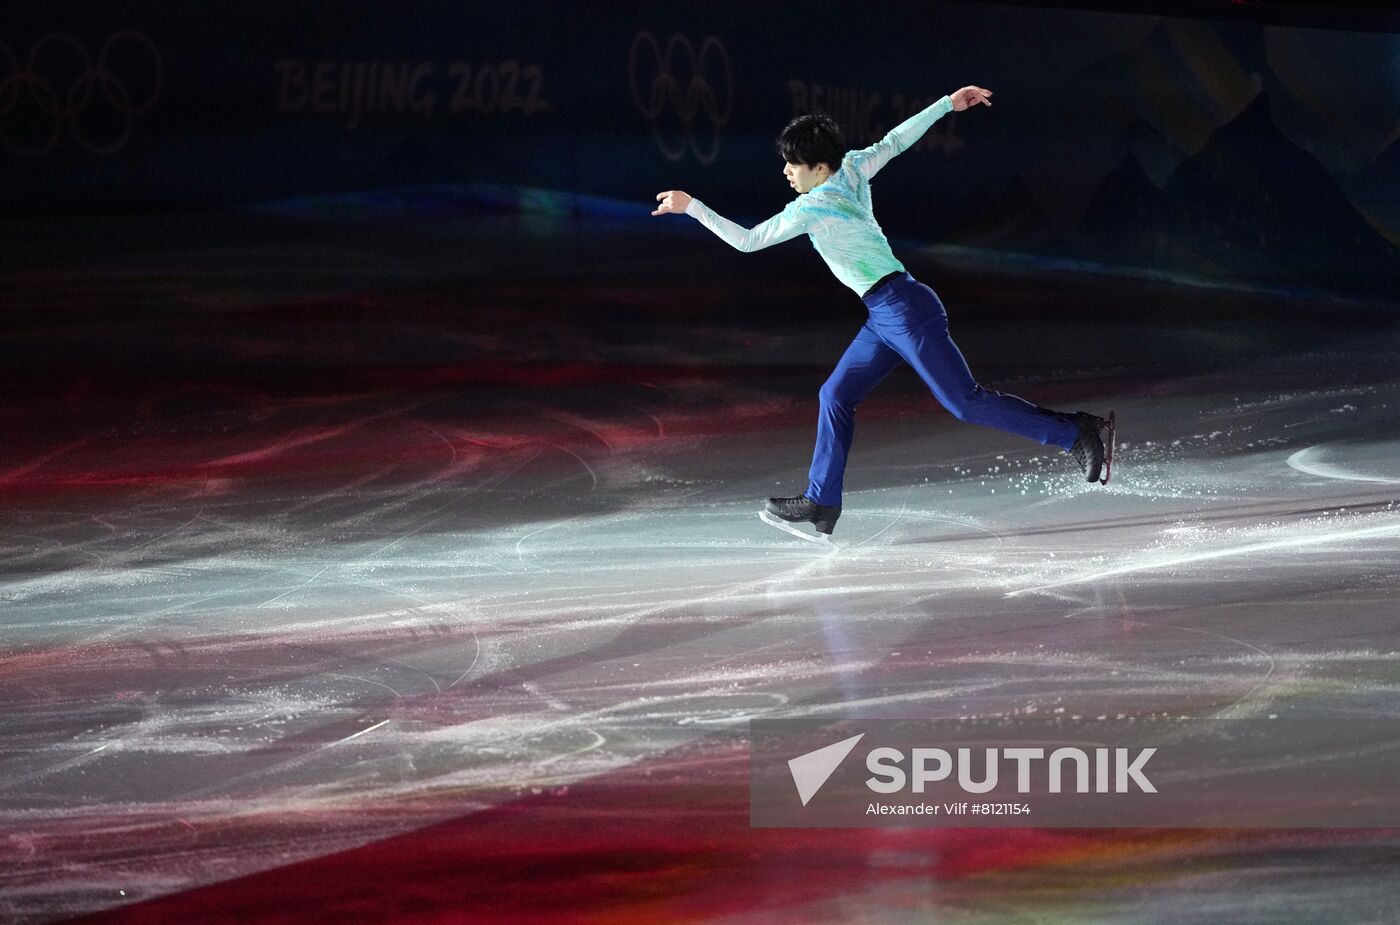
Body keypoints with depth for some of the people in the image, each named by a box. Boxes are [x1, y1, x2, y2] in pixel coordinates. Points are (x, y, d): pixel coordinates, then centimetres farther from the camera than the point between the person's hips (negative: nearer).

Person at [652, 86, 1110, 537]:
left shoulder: (811, 209, -17)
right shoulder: (852, 170, 5)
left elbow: (748, 240, -13)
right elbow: (896, 140, 15)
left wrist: (691, 207, -8)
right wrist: (948, 104, 26)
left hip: (904, 311, -10)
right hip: (887, 317, 10)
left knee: (965, 402, -5)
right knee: (836, 396, 11)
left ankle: (1077, 432, -2)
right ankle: (820, 500, 17)